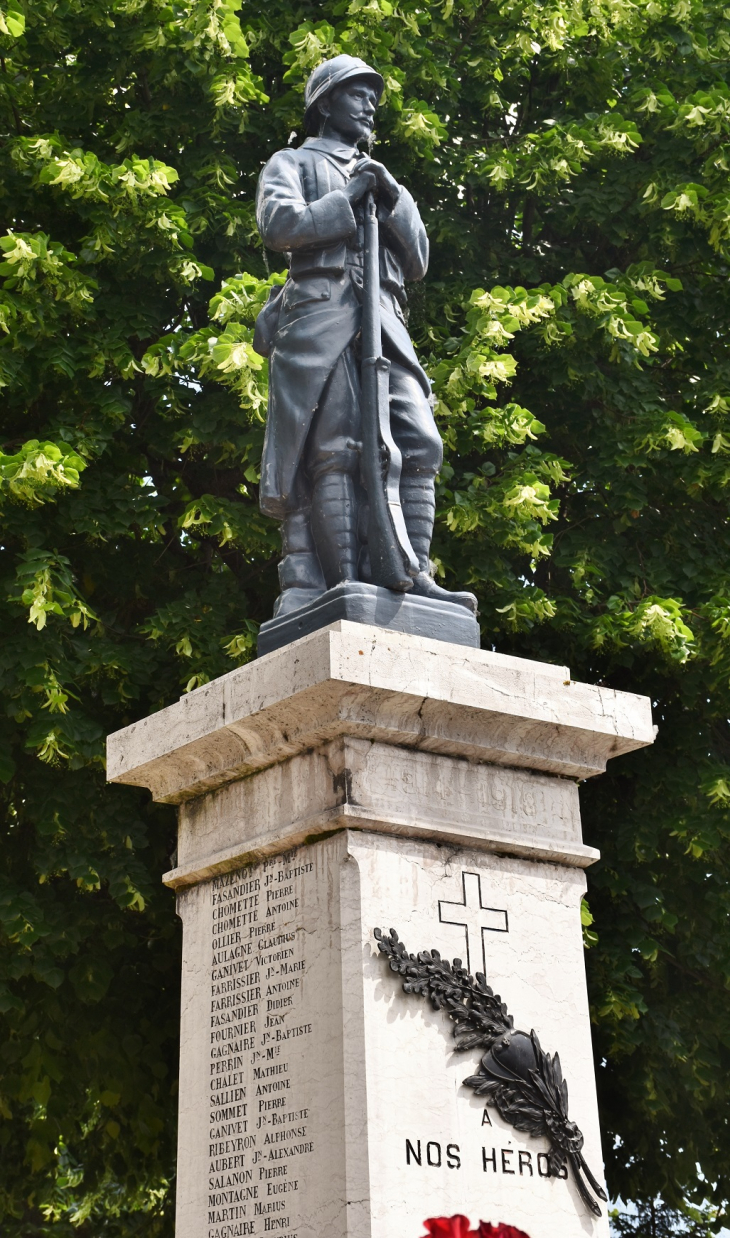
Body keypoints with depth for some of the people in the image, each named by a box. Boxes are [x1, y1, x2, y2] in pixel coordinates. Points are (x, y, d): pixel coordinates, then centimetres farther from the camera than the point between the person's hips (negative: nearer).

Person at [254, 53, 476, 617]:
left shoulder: (382, 180, 35)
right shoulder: (292, 163, 20)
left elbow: (417, 262, 22)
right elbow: (279, 225, -2)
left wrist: (393, 199, 7)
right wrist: (348, 197, 1)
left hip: (383, 321, 5)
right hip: (321, 312, -5)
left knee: (418, 441, -13)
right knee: (335, 449, -16)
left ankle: (412, 575, -18)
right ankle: (345, 584, -22)